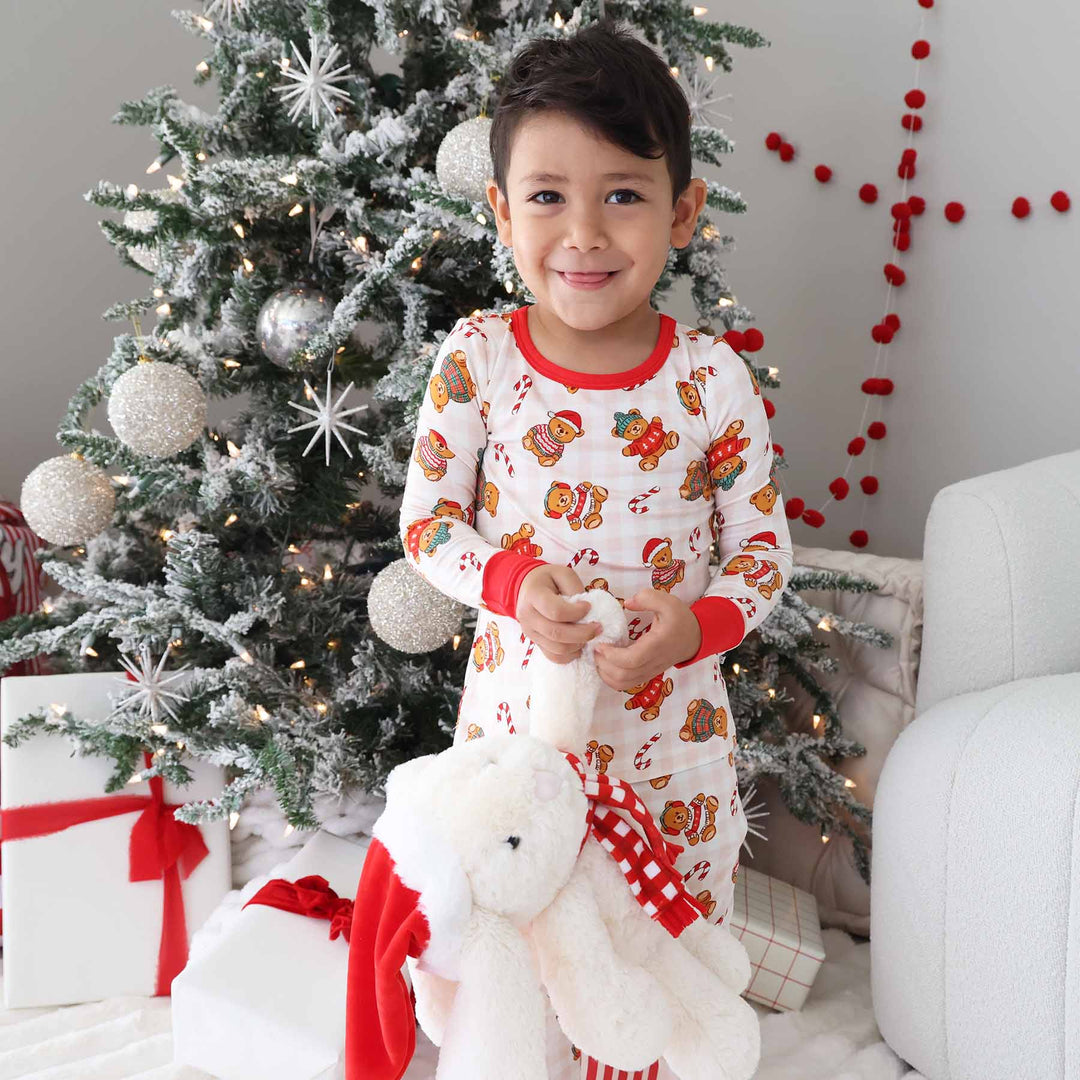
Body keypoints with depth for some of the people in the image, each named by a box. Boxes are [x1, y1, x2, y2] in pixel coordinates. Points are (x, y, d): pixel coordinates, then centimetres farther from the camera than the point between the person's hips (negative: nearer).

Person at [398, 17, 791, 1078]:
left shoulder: (713, 380, -10)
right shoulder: (475, 357, -8)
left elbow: (764, 546, -2)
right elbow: (424, 522, -2)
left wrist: (699, 622, -21)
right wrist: (510, 581, -20)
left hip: (669, 725, 0)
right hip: (515, 712, 1)